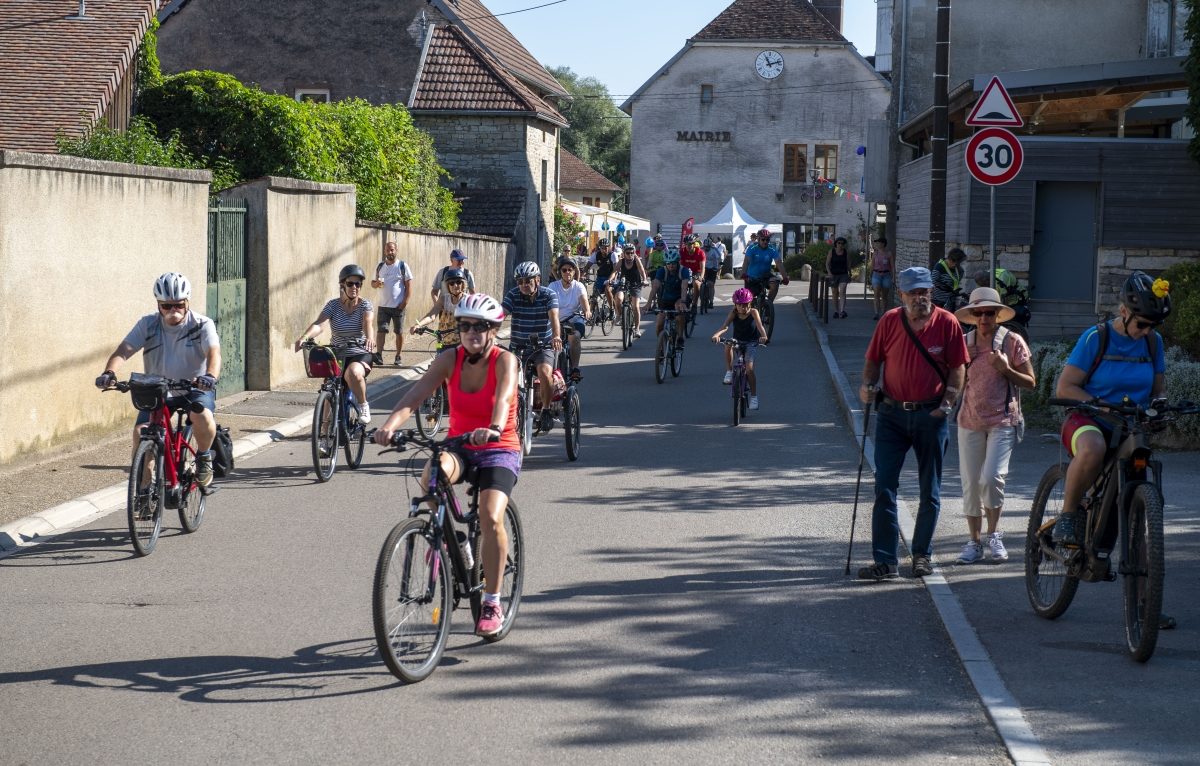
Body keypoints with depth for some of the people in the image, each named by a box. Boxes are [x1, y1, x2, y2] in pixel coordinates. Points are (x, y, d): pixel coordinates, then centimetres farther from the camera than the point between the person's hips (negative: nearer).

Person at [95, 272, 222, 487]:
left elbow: (214, 352, -30)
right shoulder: (148, 325, -7)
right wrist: (109, 373, -40)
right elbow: (124, 350, -18)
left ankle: (204, 457, -5)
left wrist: (210, 376, -53)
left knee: (202, 415, -35)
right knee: (141, 432, -20)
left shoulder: (202, 325, -13)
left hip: (195, 388, -3)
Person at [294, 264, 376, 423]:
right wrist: (304, 337, -39)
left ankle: (363, 405, -11)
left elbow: (368, 322, -25)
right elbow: (319, 324, -18)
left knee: (353, 373, -36)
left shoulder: (365, 305, -3)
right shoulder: (333, 305, -1)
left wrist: (369, 338, -48)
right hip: (338, 355, 3)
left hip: (360, 354, -3)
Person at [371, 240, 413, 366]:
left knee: (399, 332, 5)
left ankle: (398, 357, 14)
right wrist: (376, 284, -8)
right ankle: (379, 355, -18)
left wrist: (405, 302, -12)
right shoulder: (380, 266, 9)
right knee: (381, 330, -9)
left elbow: (409, 285, -3)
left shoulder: (402, 266, -2)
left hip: (398, 306, -3)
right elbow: (373, 282, 17)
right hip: (383, 305, 3)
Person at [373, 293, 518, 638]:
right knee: (432, 476, -34)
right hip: (459, 446, 3)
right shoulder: (450, 359, -5)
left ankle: (492, 603, -10)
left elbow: (503, 397, -34)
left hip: (499, 450, -3)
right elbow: (415, 394, -18)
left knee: (491, 519, -25)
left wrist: (494, 428, -56)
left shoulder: (505, 361, -13)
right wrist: (390, 425, -37)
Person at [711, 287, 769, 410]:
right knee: (728, 344, -34)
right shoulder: (733, 313, -13)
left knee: (749, 369, -14)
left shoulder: (753, 312, -17)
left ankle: (754, 396, 0)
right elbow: (725, 326, -27)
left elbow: (760, 325, -31)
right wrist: (717, 334, -48)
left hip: (751, 343, -2)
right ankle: (729, 372, -21)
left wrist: (763, 336, -53)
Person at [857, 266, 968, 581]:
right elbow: (873, 359, 9)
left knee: (930, 491, 10)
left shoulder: (947, 323, -5)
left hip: (930, 416, -1)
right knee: (884, 487, -6)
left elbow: (956, 369, -1)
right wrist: (867, 385, -9)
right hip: (892, 414, 1)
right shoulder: (889, 321, 0)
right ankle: (885, 561, -5)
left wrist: (947, 403, -11)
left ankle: (922, 554, 25)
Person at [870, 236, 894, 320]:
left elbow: (892, 266, 2)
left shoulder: (888, 253, 0)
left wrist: (893, 278, -3)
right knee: (877, 294, -14)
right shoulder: (875, 253, 5)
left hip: (886, 275, -1)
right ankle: (877, 313, -20)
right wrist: (870, 277, 11)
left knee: (884, 296, 7)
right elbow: (872, 266, 11)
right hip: (876, 274, 1)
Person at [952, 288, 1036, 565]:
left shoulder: (1013, 342, -2)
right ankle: (974, 542, 15)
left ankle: (994, 535, 3)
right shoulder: (963, 343, 6)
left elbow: (1030, 383, 1)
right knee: (970, 483, 4)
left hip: (1003, 420, -3)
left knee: (991, 477, -16)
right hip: (970, 420, 3)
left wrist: (1005, 369, -15)